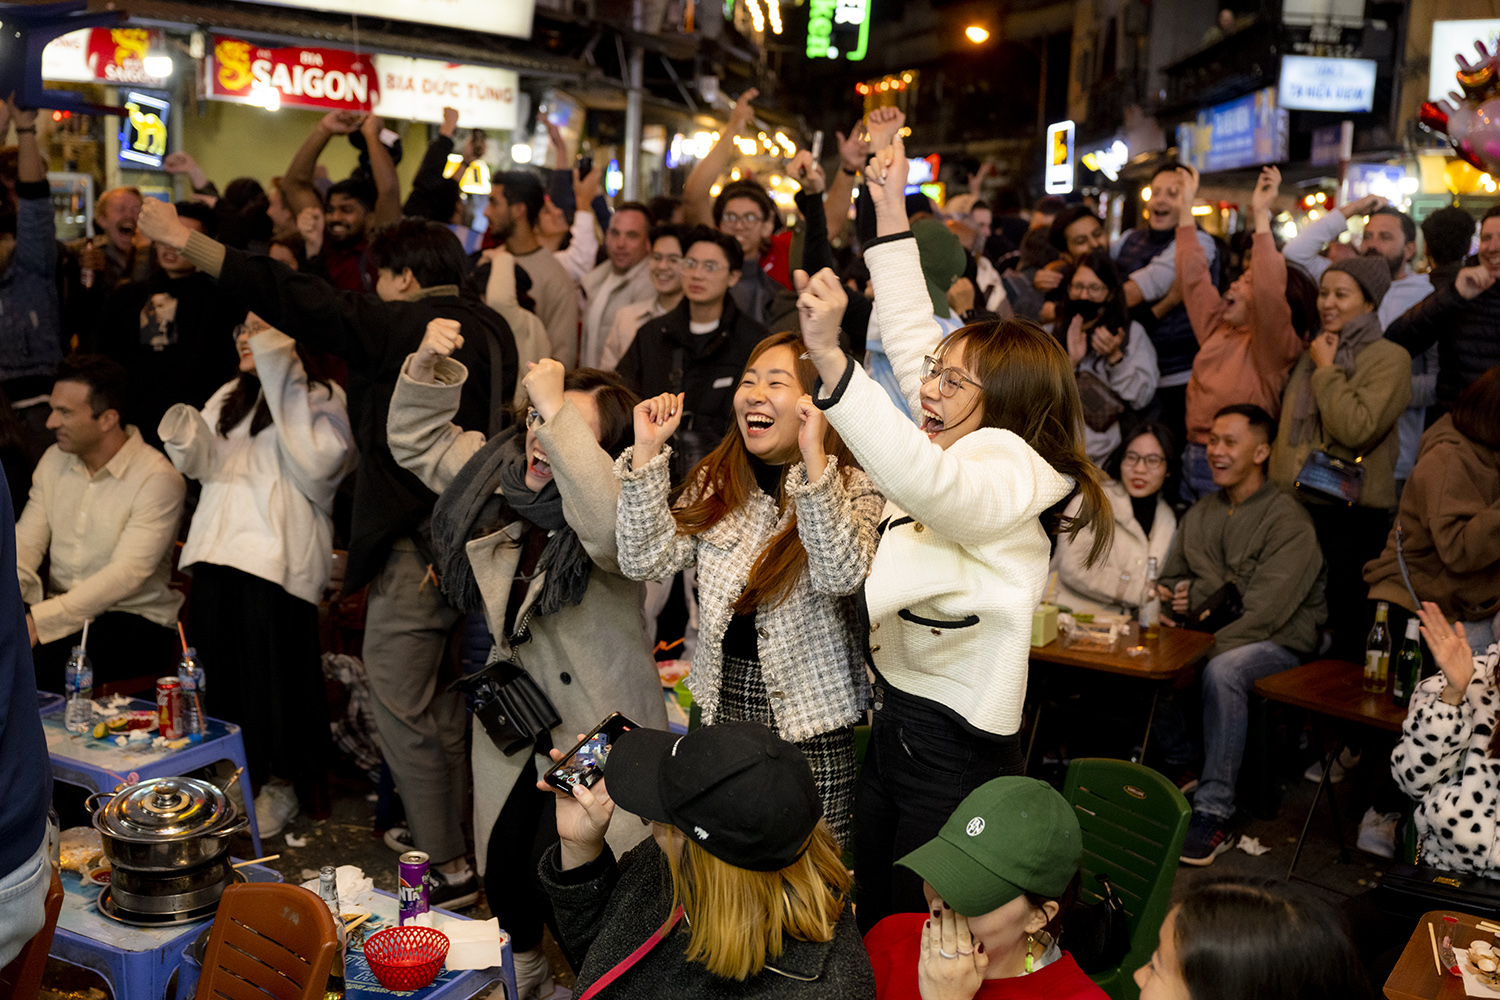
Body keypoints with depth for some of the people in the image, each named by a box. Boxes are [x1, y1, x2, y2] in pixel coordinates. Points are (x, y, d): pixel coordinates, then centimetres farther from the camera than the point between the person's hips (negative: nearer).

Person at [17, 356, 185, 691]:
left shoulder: (157, 479, -14)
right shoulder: (54, 460, 10)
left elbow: (126, 574, -22)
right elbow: (26, 541, 7)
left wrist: (40, 620, -30)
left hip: (135, 618, -6)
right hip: (61, 609, 6)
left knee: (39, 662, -31)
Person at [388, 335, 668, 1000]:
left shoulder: (616, 506, -22)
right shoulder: (499, 470, -1)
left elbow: (609, 527, -47)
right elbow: (419, 441, 12)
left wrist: (560, 414, -43)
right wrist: (429, 366, -6)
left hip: (598, 723, -6)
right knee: (502, 863, 17)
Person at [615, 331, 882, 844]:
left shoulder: (853, 489, -7)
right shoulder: (714, 482, 6)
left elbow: (842, 575, -26)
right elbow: (646, 560, -4)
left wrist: (813, 458, -33)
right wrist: (647, 451, -11)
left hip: (809, 723, -4)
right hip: (721, 701, 4)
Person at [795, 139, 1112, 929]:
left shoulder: (1008, 478, -20)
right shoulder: (962, 451, 6)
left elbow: (920, 478, -43)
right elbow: (911, 336, 13)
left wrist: (830, 358, -52)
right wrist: (890, 211, 13)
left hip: (953, 746, -9)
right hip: (895, 717, 9)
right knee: (866, 923, 18)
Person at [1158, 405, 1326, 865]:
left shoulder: (1288, 519, -10)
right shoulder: (1201, 512, 14)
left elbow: (1266, 611, -19)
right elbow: (1172, 578, 20)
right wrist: (1176, 599, -5)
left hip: (1279, 641, -6)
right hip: (1213, 636, 7)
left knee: (1222, 670, -38)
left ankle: (1213, 813, -32)